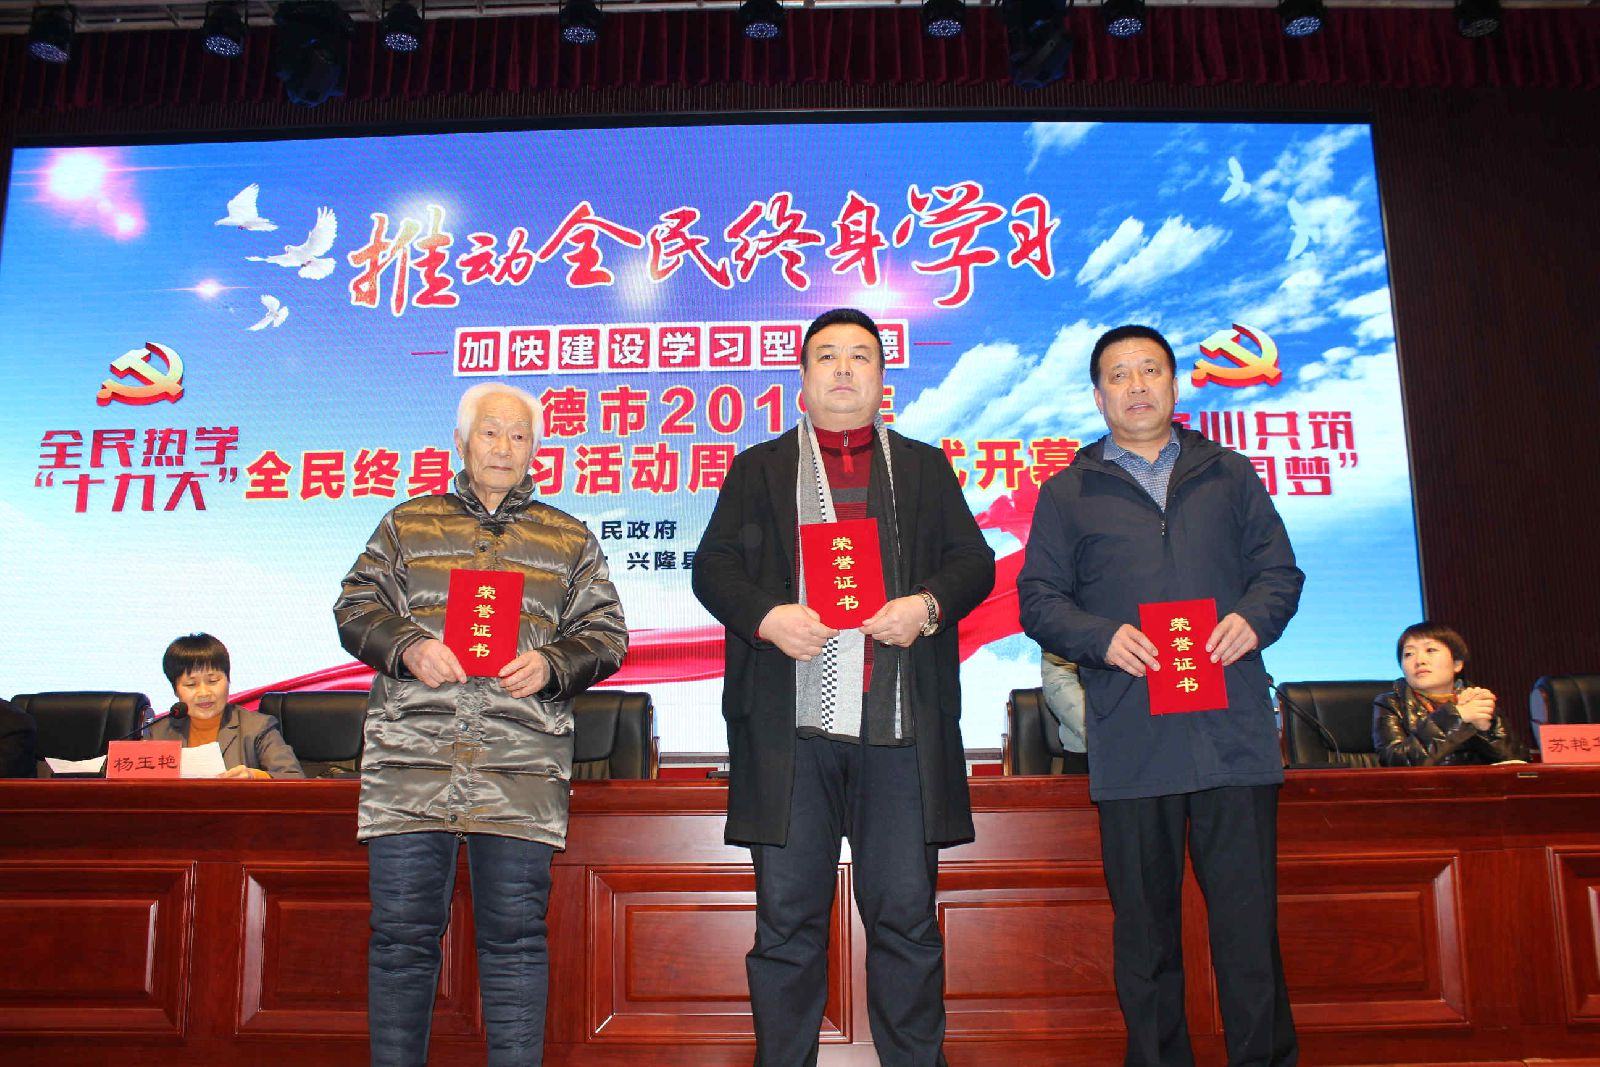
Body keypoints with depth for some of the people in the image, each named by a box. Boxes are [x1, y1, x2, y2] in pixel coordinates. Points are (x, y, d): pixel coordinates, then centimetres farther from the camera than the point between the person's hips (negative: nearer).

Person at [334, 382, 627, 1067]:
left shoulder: (569, 540, 15)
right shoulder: (407, 524, 16)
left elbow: (606, 634, 12)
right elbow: (355, 608, 12)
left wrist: (551, 664, -8)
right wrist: (407, 647, -8)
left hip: (521, 760, 0)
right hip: (410, 756, 1)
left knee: (515, 935, 1)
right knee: (402, 931, 3)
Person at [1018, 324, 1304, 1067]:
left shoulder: (1230, 476, 17)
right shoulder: (1068, 493, 12)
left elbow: (1280, 571, 14)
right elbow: (1038, 598, 6)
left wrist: (1254, 618, -8)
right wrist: (1103, 637, -12)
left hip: (1234, 732, 1)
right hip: (1130, 740, 0)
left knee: (1248, 915, 2)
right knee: (1144, 924, 7)